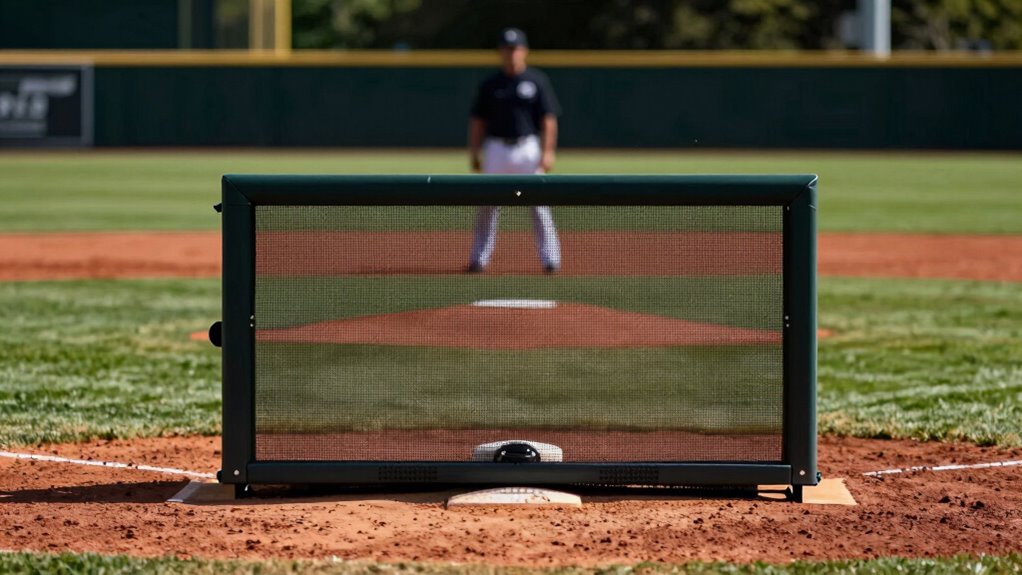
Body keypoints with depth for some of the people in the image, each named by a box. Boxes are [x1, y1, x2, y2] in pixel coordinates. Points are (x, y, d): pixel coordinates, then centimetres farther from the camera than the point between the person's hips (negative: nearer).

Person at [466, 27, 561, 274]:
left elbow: (549, 119, -2)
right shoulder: (490, 84, 8)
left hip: (528, 149, -2)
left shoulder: (537, 81, 2)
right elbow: (478, 121, 10)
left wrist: (547, 152, -10)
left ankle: (550, 259, -1)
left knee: (539, 205, -5)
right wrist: (474, 152, 2)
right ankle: (479, 259, 9)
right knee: (488, 206, 2)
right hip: (496, 149, 2)